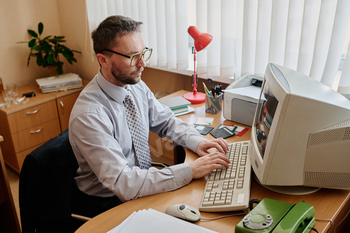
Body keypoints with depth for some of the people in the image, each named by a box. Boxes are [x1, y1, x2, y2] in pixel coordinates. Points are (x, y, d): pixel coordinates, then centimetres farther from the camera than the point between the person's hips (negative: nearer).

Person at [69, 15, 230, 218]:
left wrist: (197, 142, -11)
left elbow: (167, 121, 8)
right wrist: (190, 171, -31)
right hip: (107, 204, -6)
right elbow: (122, 184, -31)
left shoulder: (137, 87, -5)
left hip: (142, 182, 7)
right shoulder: (89, 116, -28)